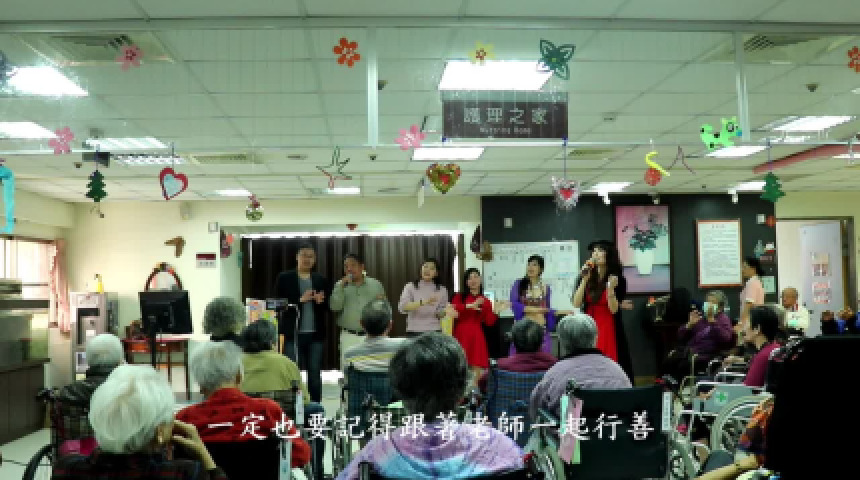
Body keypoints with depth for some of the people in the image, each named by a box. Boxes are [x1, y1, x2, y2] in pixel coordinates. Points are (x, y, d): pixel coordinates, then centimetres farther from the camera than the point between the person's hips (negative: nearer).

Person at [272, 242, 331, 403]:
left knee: (315, 376, 7)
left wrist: (322, 301, -11)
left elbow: (329, 308, 11)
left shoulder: (321, 280, 11)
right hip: (293, 334, -2)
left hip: (315, 335, 2)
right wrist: (300, 300, -14)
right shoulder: (284, 278, 3)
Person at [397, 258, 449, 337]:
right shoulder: (410, 287, 2)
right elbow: (402, 307, -13)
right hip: (414, 332, -1)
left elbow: (441, 314, 10)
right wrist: (423, 302, -26)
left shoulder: (442, 289, 7)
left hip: (434, 332, 1)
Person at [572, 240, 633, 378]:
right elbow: (576, 304, -4)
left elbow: (614, 309, -10)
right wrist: (584, 280, -10)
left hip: (609, 331, -3)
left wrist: (610, 288, -24)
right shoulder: (585, 278, 6)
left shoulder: (618, 280, -3)